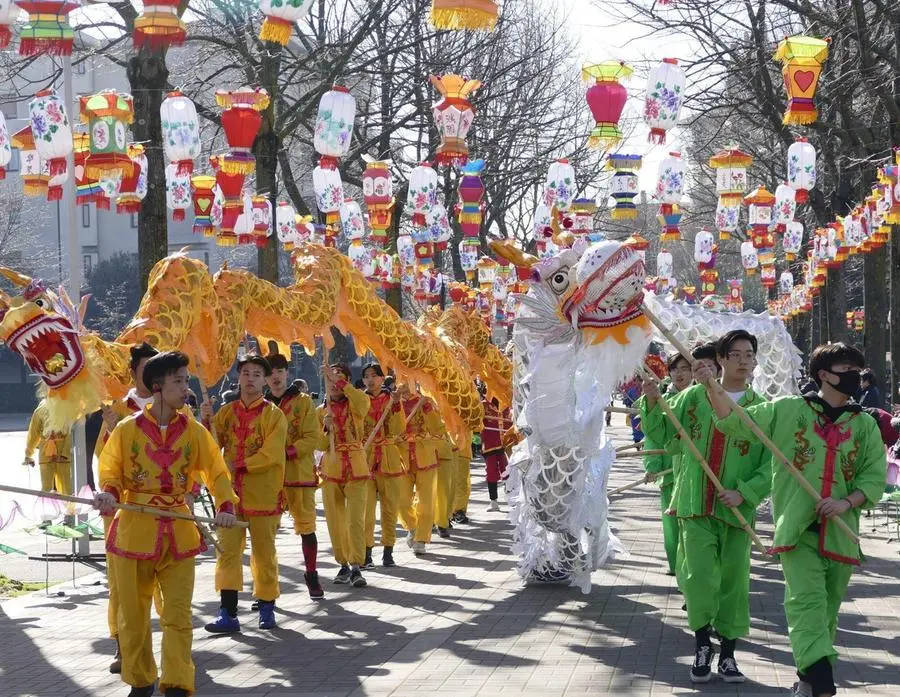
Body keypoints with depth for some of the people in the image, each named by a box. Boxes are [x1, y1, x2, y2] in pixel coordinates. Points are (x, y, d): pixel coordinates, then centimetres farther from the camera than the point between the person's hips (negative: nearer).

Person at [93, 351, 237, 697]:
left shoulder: (194, 431, 1)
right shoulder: (127, 429, -3)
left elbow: (217, 473, 7)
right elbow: (111, 472, 5)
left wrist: (226, 505, -11)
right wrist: (109, 493, -17)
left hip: (178, 534, 1)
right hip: (134, 531, -1)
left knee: (178, 615, -3)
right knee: (133, 614, 8)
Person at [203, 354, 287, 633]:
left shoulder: (273, 414, -4)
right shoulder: (226, 412, 8)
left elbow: (271, 454, -14)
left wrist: (237, 466, -16)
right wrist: (206, 422, -15)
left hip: (263, 494, -3)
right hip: (231, 493, 3)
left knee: (264, 553, 5)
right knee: (227, 551, -3)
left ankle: (267, 608, 18)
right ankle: (228, 613, -4)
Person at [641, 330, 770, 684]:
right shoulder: (693, 397, 5)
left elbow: (772, 464, -2)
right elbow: (660, 433, 9)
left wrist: (744, 493, -15)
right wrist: (653, 404, -9)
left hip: (736, 509, 0)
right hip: (695, 507, 0)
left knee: (734, 582, 6)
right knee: (700, 578, -9)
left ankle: (727, 654, 19)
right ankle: (702, 644, 13)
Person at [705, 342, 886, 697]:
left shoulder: (865, 425, 10)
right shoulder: (787, 410, 4)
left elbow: (875, 478, 7)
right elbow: (735, 423, 7)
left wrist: (847, 502, -10)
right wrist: (712, 387, -7)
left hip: (841, 532, 4)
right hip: (797, 528, -3)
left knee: (827, 610, 10)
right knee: (807, 601, -17)